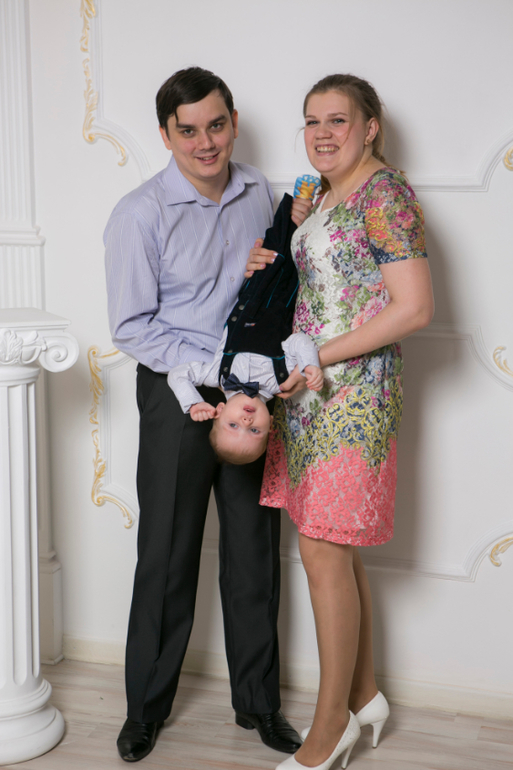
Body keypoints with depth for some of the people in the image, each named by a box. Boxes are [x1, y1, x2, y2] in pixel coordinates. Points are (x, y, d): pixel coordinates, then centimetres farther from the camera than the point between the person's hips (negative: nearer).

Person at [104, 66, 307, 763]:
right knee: (168, 556, 4)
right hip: (178, 393, -4)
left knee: (255, 550, 11)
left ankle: (258, 702, 28)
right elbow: (132, 327, -11)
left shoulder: (257, 191, 5)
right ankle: (147, 708, 24)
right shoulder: (140, 214, -11)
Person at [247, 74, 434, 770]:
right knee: (336, 552, 13)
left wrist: (318, 356, -18)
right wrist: (270, 272, 6)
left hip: (353, 393, -9)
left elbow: (414, 308, -18)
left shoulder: (385, 194, -11)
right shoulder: (323, 196, 16)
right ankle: (364, 695, 27)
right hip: (306, 392, 9)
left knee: (324, 553, -5)